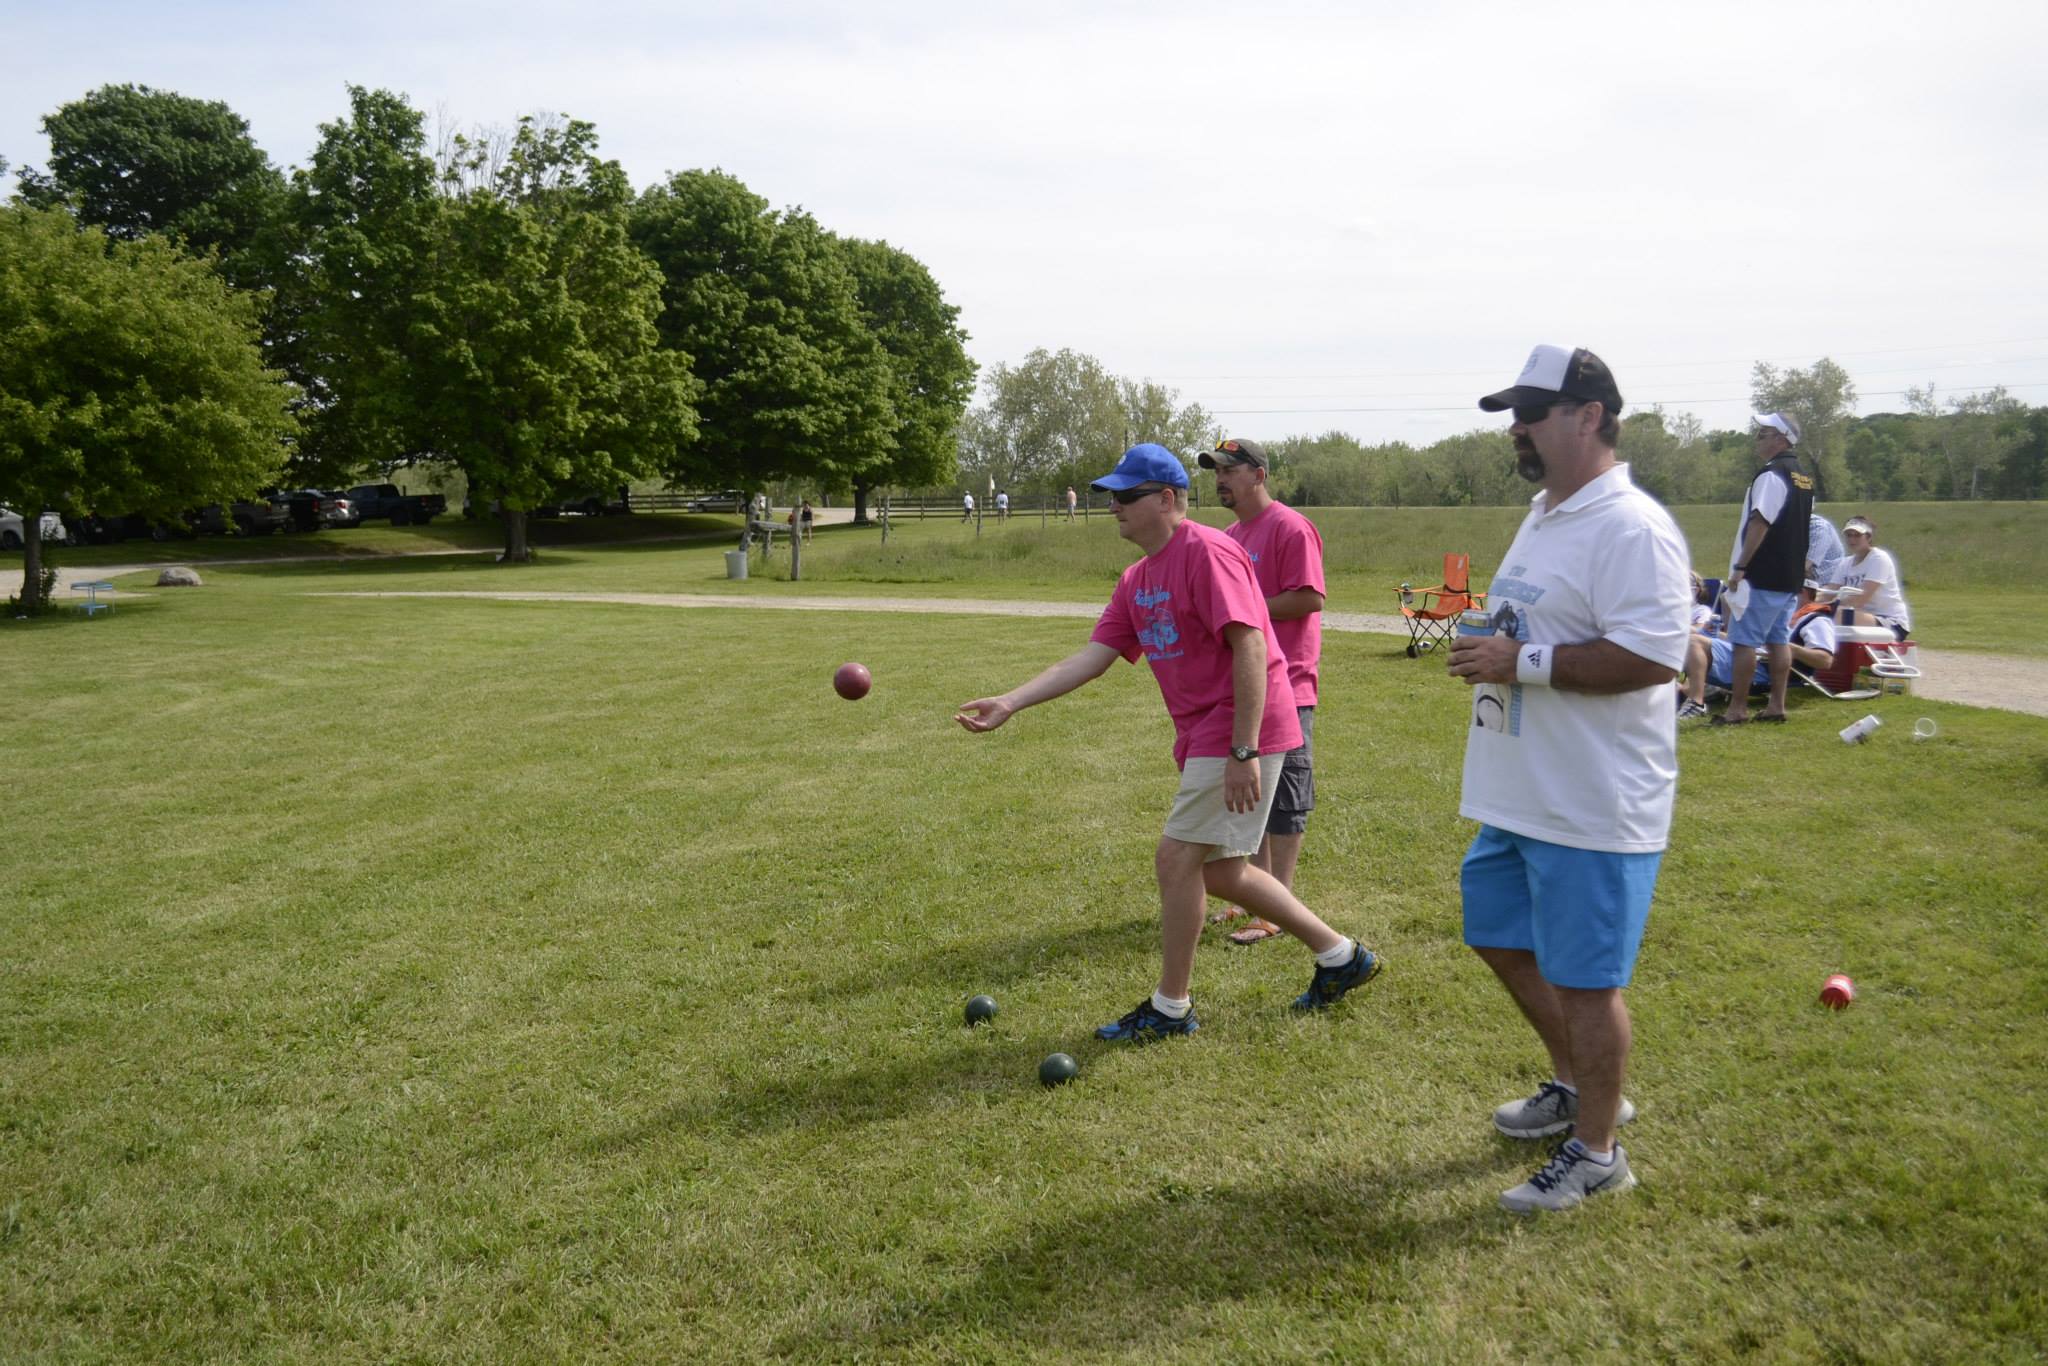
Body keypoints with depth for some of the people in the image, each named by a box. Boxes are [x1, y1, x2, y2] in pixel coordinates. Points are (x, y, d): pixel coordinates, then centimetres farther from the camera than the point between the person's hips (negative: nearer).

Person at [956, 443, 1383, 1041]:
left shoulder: (1206, 552, -16)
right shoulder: (1137, 578, 13)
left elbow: (1250, 648, -22)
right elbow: (1092, 656, 9)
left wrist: (1243, 753, -26)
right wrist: (1010, 702, 0)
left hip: (1240, 735, -10)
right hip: (1202, 739, 10)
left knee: (1177, 858, -6)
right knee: (1220, 871, 15)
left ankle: (1170, 1008, 10)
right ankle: (1342, 957, 29)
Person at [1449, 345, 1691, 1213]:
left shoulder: (1630, 529, -19)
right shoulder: (1543, 515, 13)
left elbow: (1650, 656, -28)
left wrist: (1522, 663, -25)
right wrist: (1487, 654, 8)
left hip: (1594, 811, -10)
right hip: (1518, 799, 10)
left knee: (1584, 979, 2)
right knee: (1499, 934, 22)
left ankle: (1597, 1153, 22)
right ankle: (1575, 1087, 42)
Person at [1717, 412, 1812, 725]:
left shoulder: (1771, 475, -15)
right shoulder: (1803, 478, 15)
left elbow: (1760, 524, -21)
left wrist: (1740, 566, -20)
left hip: (1763, 576, -10)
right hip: (1791, 577, 10)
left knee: (1744, 640, -6)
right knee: (1779, 640, 10)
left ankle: (1737, 708, -4)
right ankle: (1776, 705, 12)